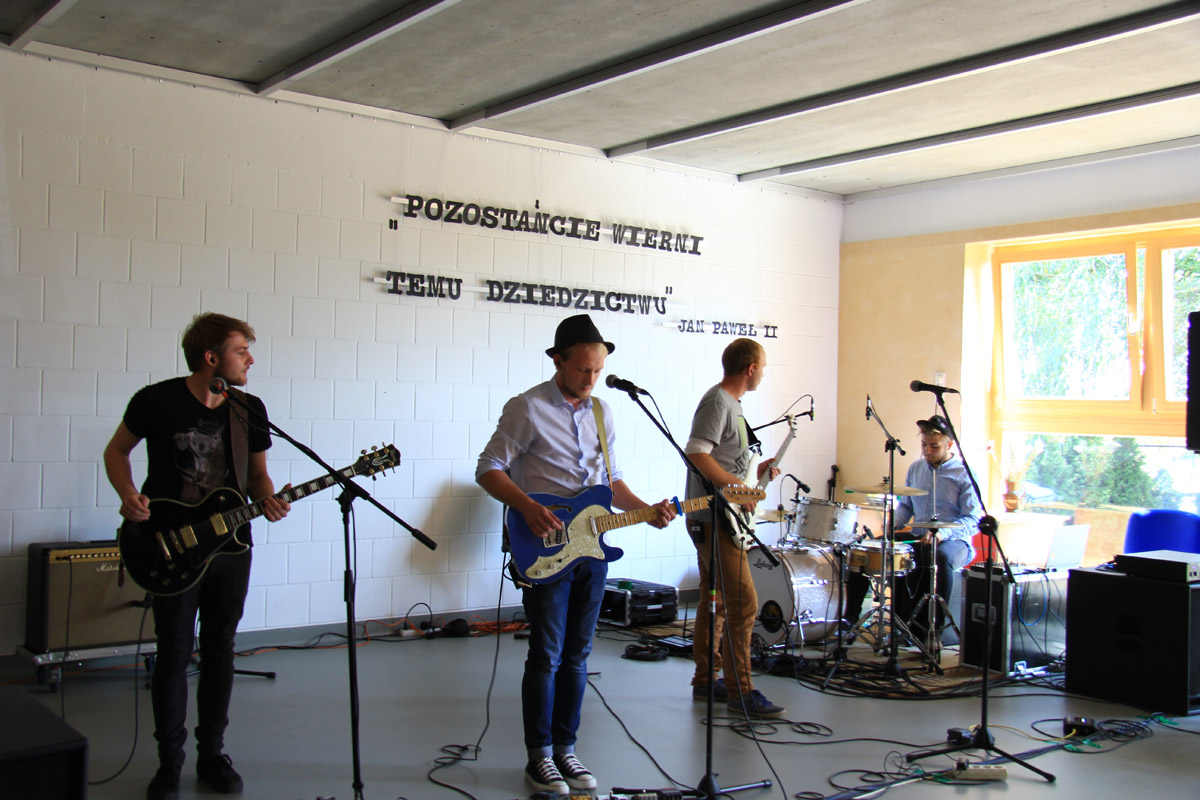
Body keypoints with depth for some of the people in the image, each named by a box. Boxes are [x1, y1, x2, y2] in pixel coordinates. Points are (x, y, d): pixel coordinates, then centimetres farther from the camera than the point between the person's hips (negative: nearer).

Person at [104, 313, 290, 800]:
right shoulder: (158, 400, -9)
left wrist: (268, 500, -9)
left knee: (219, 650, 10)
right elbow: (116, 450, 5)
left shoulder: (250, 409, 1)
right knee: (174, 653, 1)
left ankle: (212, 754, 24)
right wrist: (128, 496, -13)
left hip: (231, 545, 3)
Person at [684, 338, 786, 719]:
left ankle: (705, 680, 22)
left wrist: (755, 472, 18)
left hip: (718, 519, 11)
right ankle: (739, 690, -6)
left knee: (716, 601, 14)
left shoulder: (731, 402, 18)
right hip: (714, 519, -11)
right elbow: (697, 454, -24)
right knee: (743, 601, -11)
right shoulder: (717, 401, -13)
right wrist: (738, 487, -22)